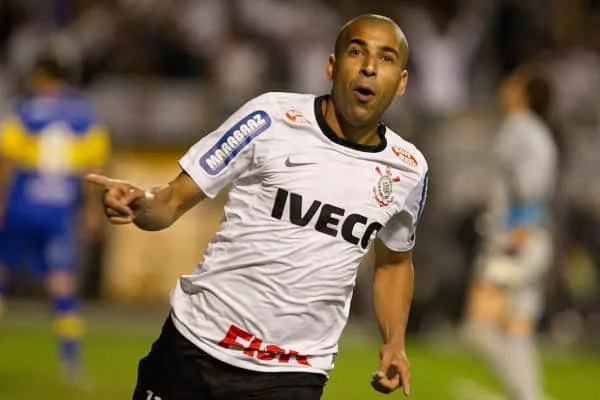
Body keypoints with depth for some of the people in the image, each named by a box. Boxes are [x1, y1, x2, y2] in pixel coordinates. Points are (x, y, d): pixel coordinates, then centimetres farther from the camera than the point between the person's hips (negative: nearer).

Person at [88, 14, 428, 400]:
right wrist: (140, 204, -26)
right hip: (196, 344, -2)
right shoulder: (272, 118, -7)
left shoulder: (408, 170, 4)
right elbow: (173, 201, -4)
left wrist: (395, 343, 8)